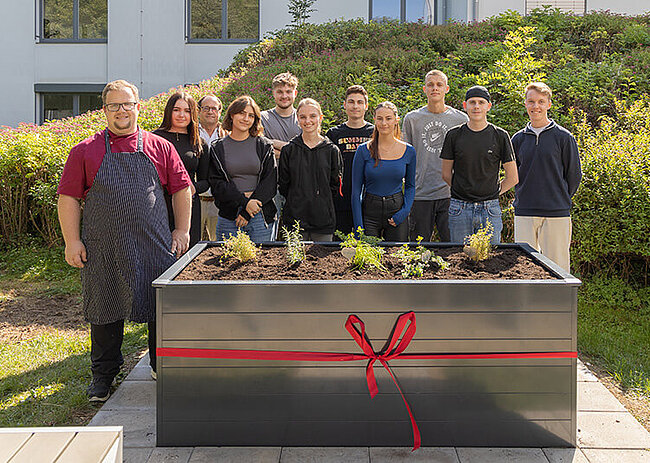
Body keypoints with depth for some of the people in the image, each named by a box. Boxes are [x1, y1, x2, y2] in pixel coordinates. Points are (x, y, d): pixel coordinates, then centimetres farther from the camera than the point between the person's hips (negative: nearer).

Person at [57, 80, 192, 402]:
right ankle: (103, 375, 25)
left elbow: (181, 189, 11)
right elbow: (68, 197, 3)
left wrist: (182, 230, 5)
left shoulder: (159, 148, 7)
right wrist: (72, 240, -3)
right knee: (105, 309, 8)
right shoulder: (86, 151, 4)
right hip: (103, 248, 0)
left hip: (154, 245, 1)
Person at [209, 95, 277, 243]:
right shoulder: (217, 149, 7)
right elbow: (216, 183, -1)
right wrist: (243, 201, -16)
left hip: (260, 216, 0)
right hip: (228, 217, 0)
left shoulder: (264, 146, 6)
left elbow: (270, 182, -1)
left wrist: (247, 213, -10)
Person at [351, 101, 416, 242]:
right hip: (369, 213, -1)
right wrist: (358, 226, -8)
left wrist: (404, 211, -4)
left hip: (397, 210, 1)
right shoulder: (364, 150, -3)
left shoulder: (409, 151, 2)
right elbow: (356, 190, -2)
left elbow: (410, 186, 12)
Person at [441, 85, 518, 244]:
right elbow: (446, 174, 10)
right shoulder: (454, 135, 3)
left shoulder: (500, 136, 2)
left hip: (490, 209, 0)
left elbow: (512, 178, 6)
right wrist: (463, 190, 6)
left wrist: (493, 192, 5)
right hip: (460, 210, 0)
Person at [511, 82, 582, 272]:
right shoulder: (518, 139, 10)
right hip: (524, 213, 3)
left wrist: (560, 200, 7)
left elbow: (574, 174, 4)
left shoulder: (563, 137, 0)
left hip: (557, 214, -3)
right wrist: (523, 197, 11)